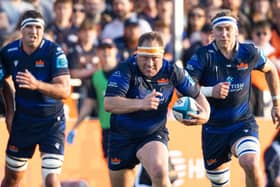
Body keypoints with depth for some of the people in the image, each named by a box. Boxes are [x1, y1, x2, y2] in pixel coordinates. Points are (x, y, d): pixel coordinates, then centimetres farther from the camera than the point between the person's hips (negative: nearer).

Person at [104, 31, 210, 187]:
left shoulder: (172, 72, -10)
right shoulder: (126, 70, -19)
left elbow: (196, 95, 5)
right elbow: (108, 104, -31)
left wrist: (205, 114, -17)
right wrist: (141, 104, -45)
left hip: (154, 135, 0)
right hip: (122, 137, 0)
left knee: (160, 173, -31)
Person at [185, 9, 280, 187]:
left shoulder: (249, 52, -6)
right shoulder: (204, 56, -12)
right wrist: (210, 91, -31)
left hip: (243, 123, -1)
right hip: (213, 129, 1)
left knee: (250, 164, -30)